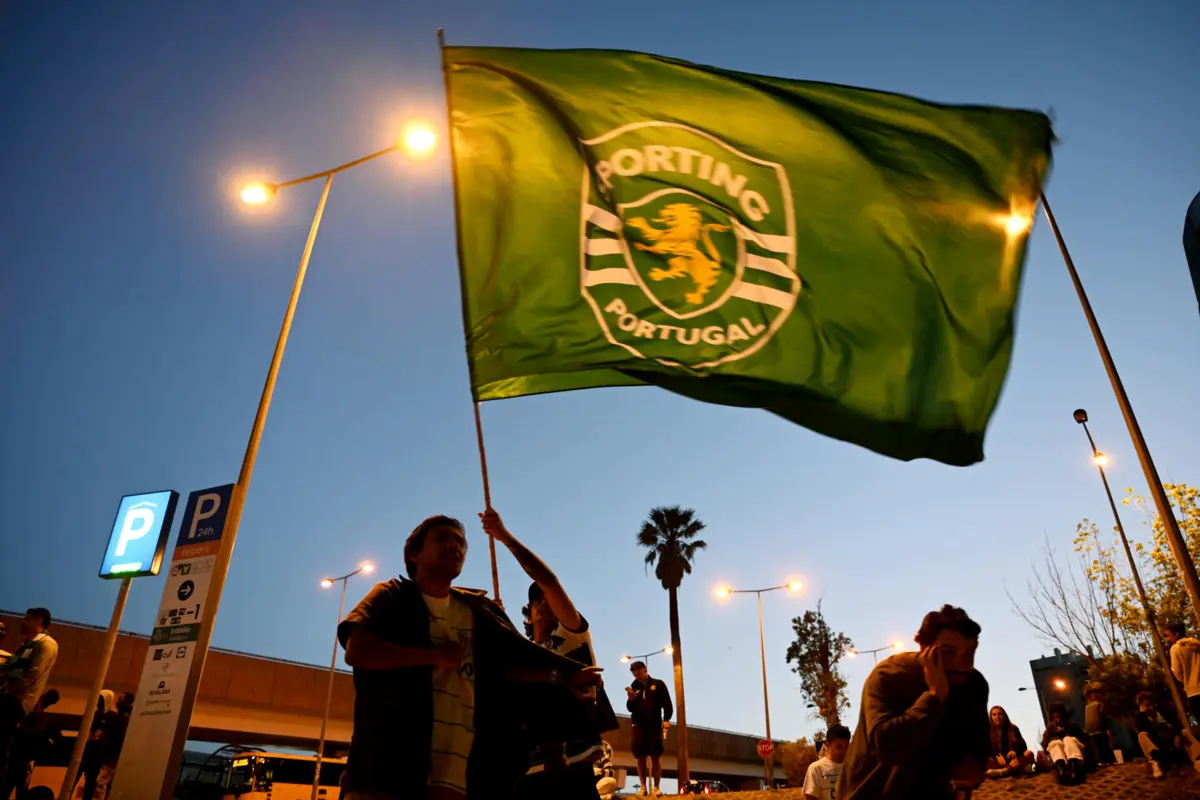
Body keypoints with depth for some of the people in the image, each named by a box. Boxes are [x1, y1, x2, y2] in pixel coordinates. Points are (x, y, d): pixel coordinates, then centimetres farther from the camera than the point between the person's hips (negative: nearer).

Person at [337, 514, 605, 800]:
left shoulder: (480, 610, 17)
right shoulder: (393, 596, 5)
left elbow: (506, 665, 13)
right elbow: (356, 650, -11)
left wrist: (564, 676, -1)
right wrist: (435, 656, -8)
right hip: (391, 770, -4)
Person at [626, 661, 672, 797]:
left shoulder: (658, 684, 5)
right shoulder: (634, 687, 13)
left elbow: (667, 703, -1)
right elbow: (630, 709, 11)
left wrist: (666, 719, -14)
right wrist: (631, 698, -9)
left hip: (654, 724, -3)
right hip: (638, 725, 3)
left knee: (655, 757, -4)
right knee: (641, 757, 0)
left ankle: (657, 787, 0)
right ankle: (643, 787, 4)